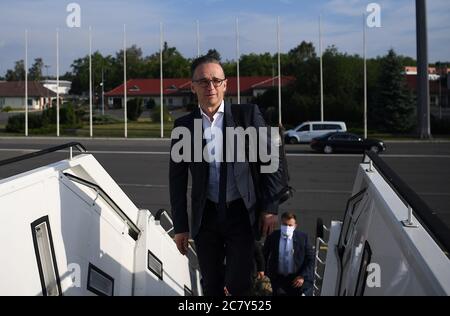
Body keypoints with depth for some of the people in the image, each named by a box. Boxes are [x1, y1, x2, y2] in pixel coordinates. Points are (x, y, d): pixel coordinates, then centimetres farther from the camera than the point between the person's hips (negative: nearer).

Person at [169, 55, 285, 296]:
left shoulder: (248, 114, -5)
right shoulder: (183, 126, 0)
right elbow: (177, 179, 4)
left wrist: (269, 208, -4)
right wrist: (180, 226, 4)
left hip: (241, 214, -2)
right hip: (205, 216, 3)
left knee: (237, 283, -6)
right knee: (211, 286, 13)